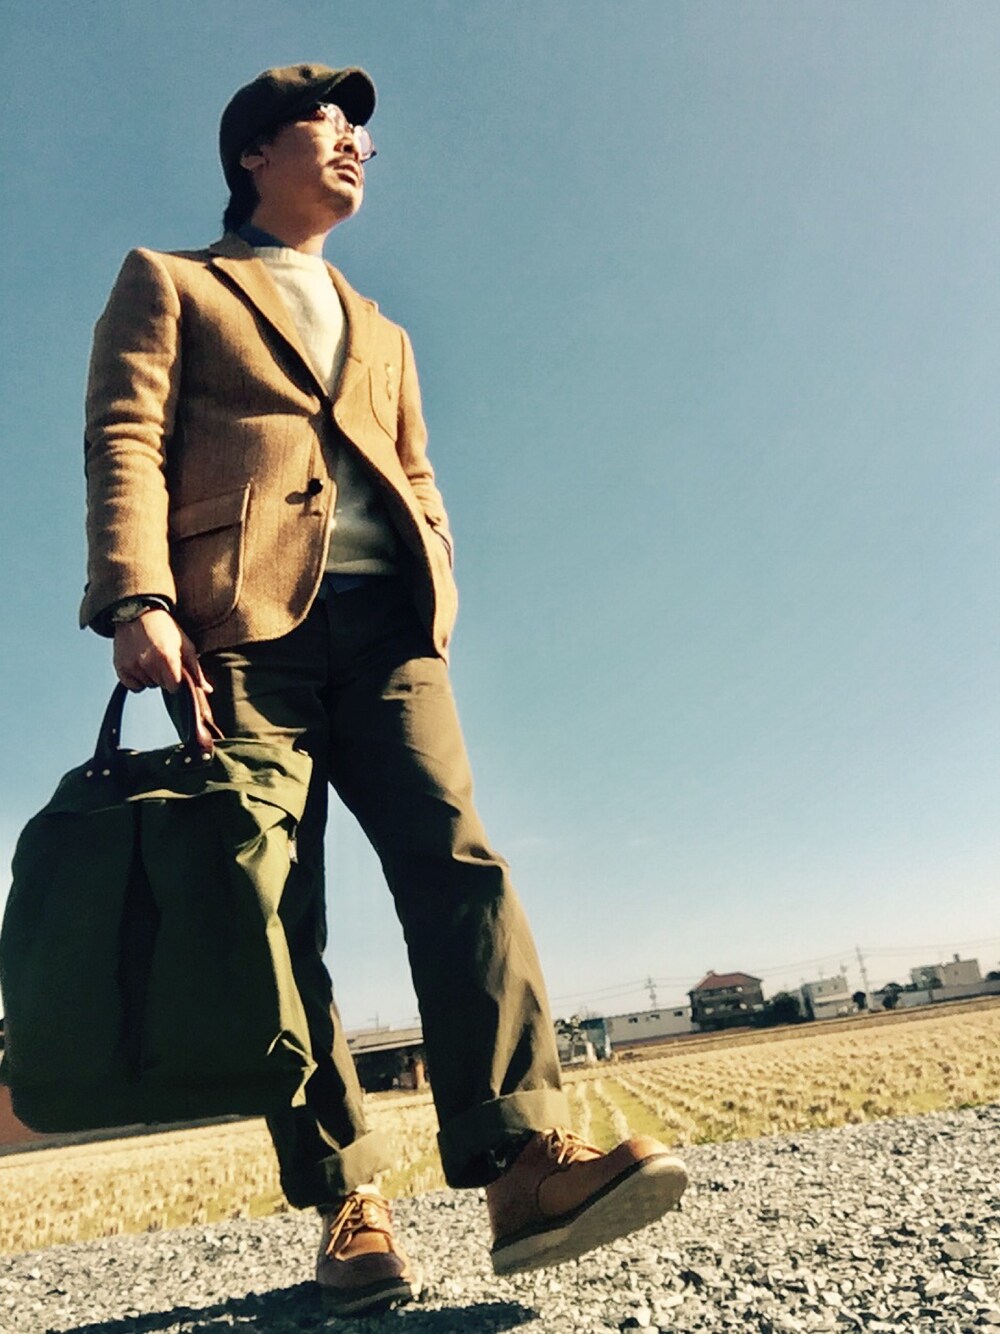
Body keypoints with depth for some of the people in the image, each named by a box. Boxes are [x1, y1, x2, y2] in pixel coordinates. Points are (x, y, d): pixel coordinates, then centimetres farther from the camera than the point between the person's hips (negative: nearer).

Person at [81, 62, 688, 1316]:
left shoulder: (382, 335, 34)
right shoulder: (168, 284, 20)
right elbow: (126, 443, 3)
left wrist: (438, 609, 8)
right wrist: (137, 600, -14)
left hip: (385, 629, 4)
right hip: (245, 622, -3)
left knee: (456, 859, -17)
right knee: (276, 910, -6)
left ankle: (524, 1162, -19)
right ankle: (345, 1204, 2)